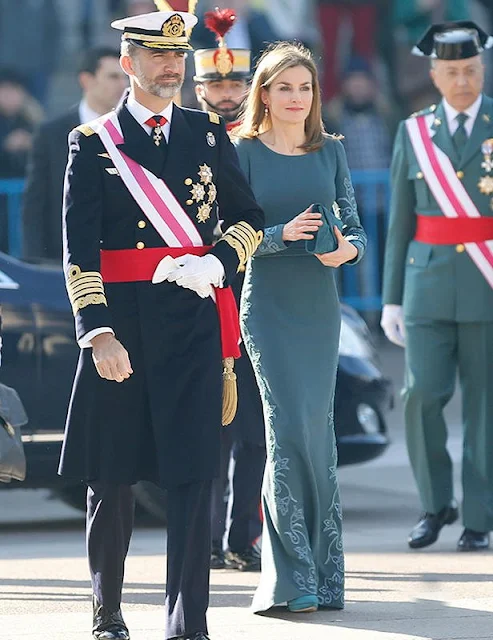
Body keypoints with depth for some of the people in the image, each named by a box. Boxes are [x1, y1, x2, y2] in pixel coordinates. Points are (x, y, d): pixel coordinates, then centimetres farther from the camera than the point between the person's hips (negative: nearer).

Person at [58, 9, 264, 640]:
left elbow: (249, 217, 16)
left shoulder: (209, 133, 10)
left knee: (193, 474, -5)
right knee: (111, 476, 7)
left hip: (194, 322, 1)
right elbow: (79, 247, -5)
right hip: (120, 321, -1)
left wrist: (216, 263, -5)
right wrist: (97, 331, -16)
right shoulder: (93, 142, 1)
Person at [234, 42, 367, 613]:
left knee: (318, 428, 5)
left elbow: (354, 227, 8)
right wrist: (283, 233, -20)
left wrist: (347, 248, -14)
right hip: (268, 304, -4)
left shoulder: (330, 151, 9)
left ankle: (318, 570, 15)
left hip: (320, 305, 4)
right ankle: (296, 576, -10)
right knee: (289, 427, -12)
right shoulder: (243, 153, -1)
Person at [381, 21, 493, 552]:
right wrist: (391, 299, 6)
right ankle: (436, 504, 10)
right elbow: (400, 222, 10)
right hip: (429, 286, 2)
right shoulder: (413, 133, 7)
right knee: (423, 395, -9)